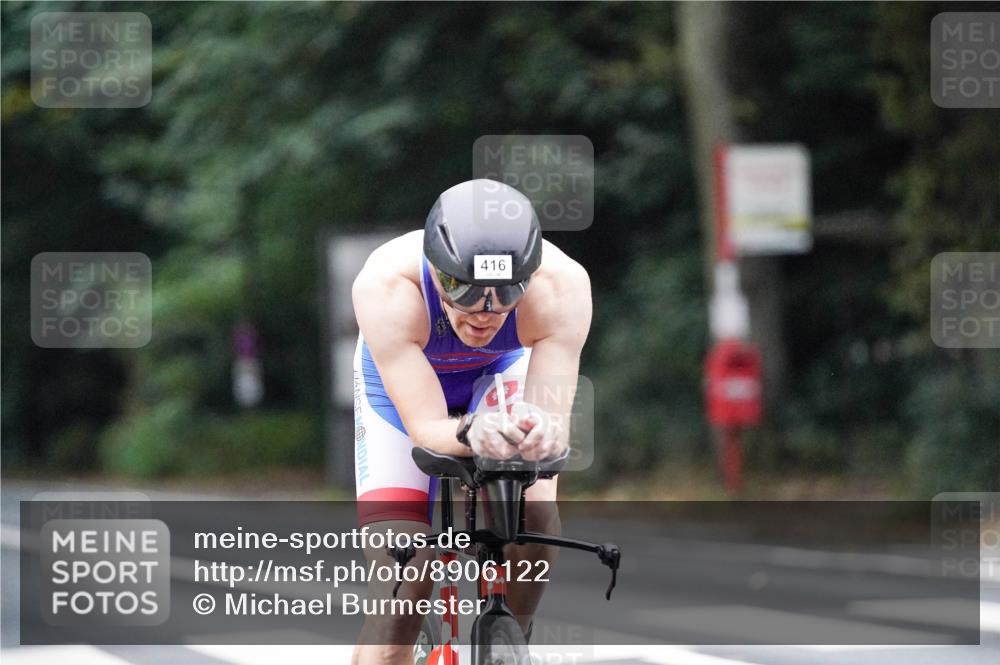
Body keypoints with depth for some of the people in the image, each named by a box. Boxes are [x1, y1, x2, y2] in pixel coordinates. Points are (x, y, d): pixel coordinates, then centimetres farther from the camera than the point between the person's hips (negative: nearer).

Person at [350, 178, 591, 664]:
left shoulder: (562, 286, -38)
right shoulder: (386, 287, -41)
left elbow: (555, 418, -38)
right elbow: (426, 429, -41)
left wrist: (542, 431, -62)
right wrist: (471, 434, -64)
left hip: (504, 370, 1)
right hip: (402, 385, -1)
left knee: (533, 511, -27)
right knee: (400, 589, -13)